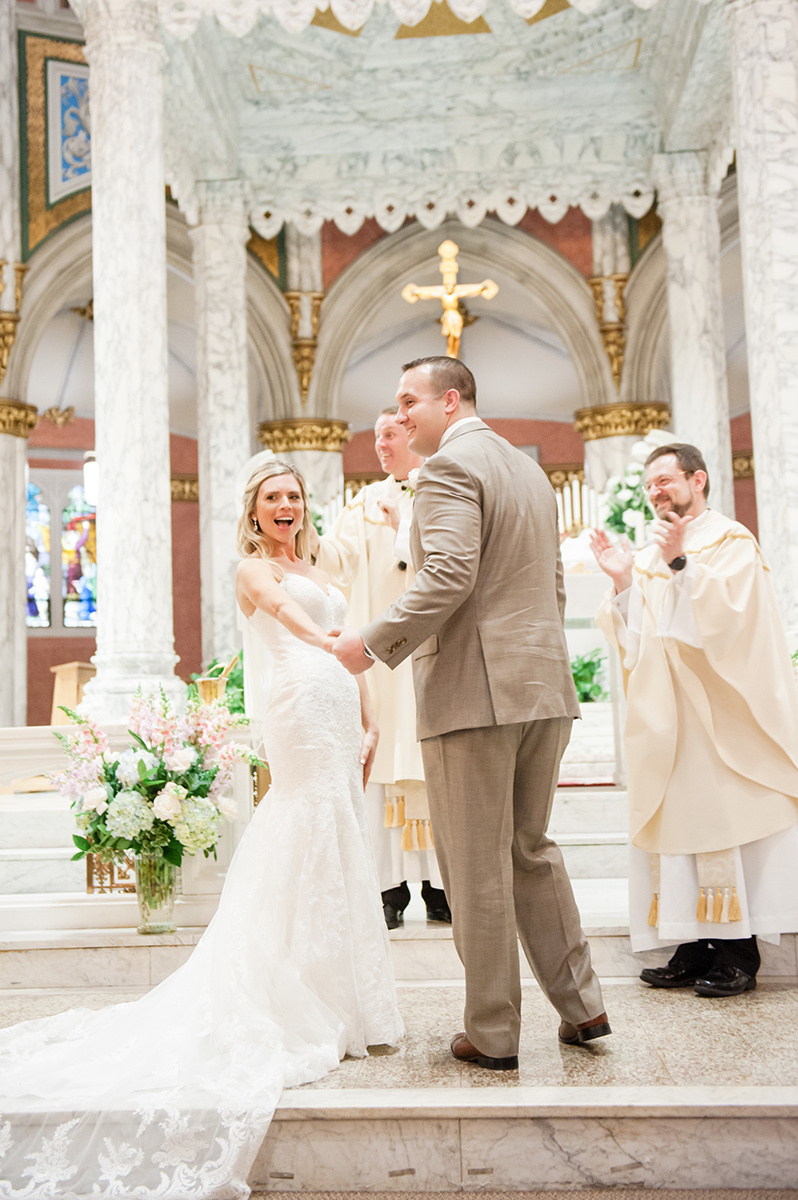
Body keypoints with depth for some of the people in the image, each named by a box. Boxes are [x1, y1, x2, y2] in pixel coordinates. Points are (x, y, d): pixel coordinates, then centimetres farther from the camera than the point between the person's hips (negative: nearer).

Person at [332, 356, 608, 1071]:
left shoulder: (448, 467, -9)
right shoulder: (531, 470, 19)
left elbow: (449, 576, -22)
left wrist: (374, 643, -14)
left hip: (473, 689, -9)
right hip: (544, 689, 9)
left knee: (478, 868, 1)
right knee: (533, 850, 20)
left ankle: (493, 1036, 12)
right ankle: (581, 1005, 25)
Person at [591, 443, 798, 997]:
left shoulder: (733, 543, -1)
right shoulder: (650, 556, 16)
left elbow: (726, 616, -16)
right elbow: (636, 641, 11)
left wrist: (679, 564, -23)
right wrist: (623, 582, -2)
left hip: (720, 717, -6)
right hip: (669, 721, 6)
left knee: (725, 823, -5)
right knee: (677, 824, 3)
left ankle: (738, 952, 4)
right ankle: (695, 949, 9)